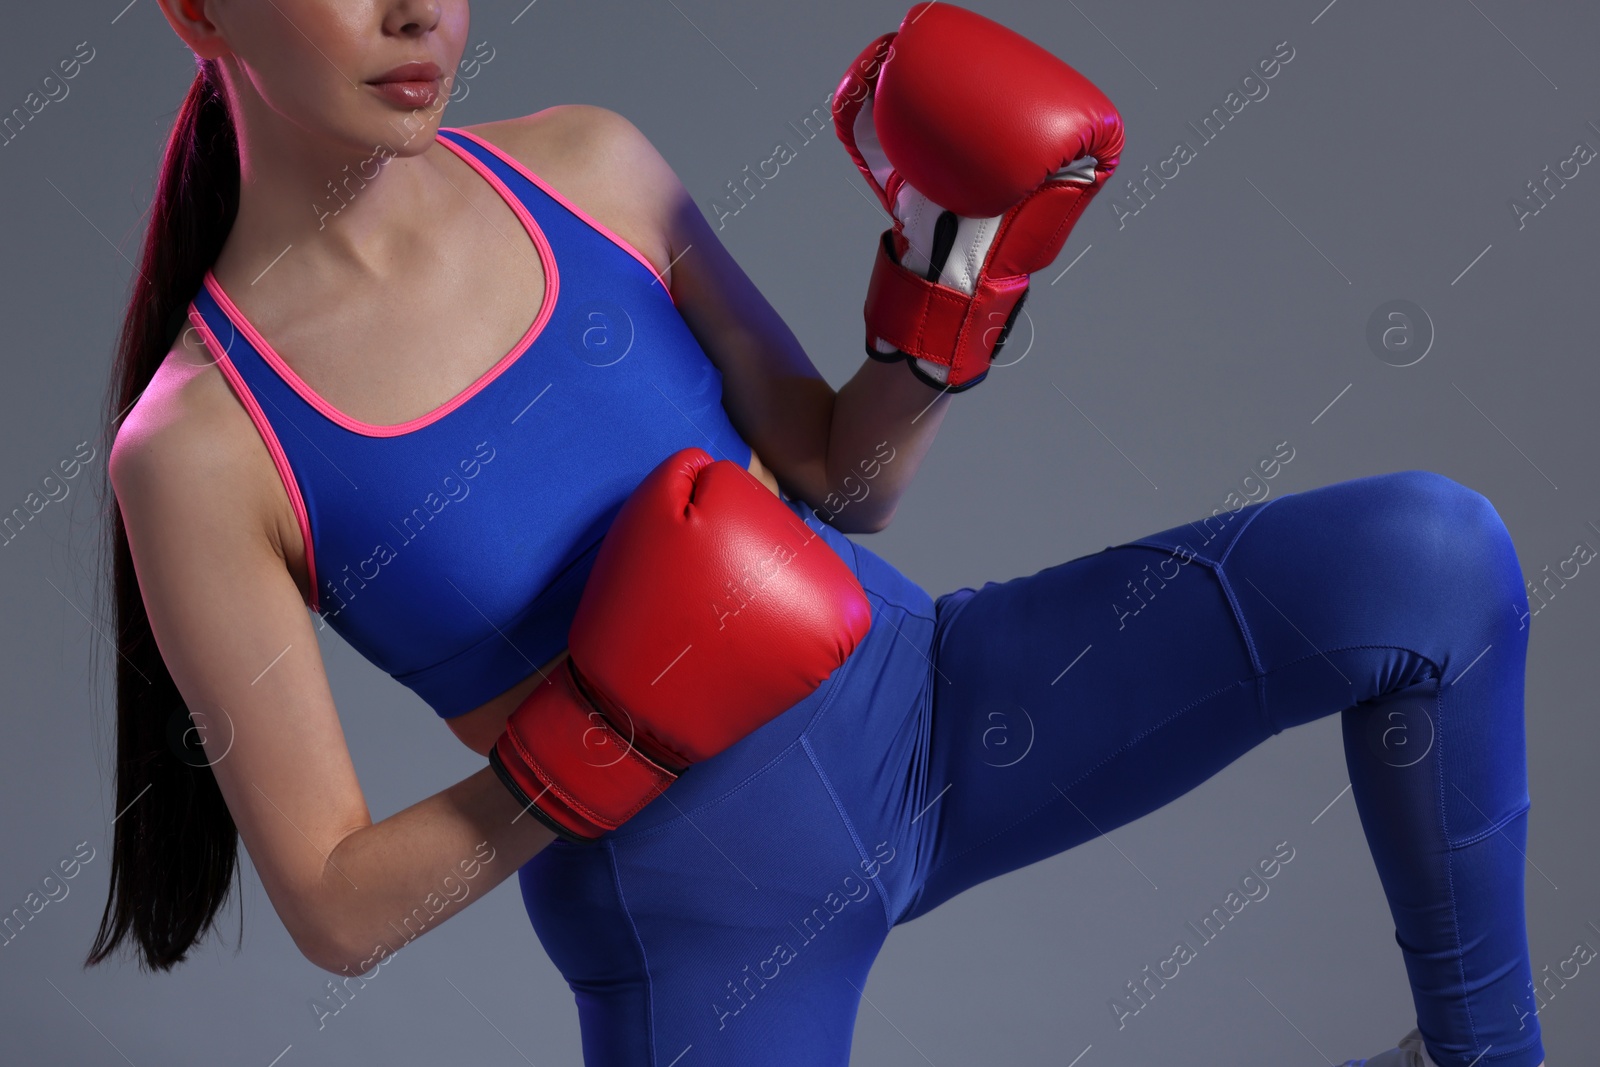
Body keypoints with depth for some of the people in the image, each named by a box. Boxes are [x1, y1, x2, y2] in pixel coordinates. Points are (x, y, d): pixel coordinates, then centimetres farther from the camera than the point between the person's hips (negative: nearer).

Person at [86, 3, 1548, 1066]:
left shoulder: (588, 166, -3)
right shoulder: (201, 449, -14)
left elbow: (840, 482, 8)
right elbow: (337, 910, -11)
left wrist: (949, 300, -11)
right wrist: (605, 749, -24)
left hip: (924, 705, 4)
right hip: (696, 920, -3)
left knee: (1430, 552, -13)